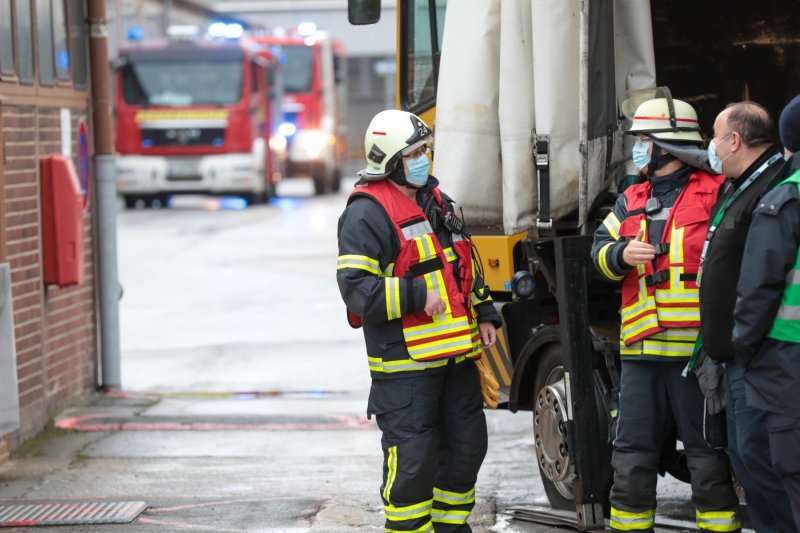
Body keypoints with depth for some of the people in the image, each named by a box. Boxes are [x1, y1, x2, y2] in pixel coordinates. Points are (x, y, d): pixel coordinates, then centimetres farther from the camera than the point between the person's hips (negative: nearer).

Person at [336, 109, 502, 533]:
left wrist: (484, 314, 17)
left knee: (467, 445, 15)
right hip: (405, 360, -8)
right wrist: (416, 296, -22)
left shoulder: (436, 200, 16)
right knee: (412, 457, -8)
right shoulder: (367, 213, -12)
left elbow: (464, 263, 26)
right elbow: (356, 287, -19)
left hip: (456, 353, 9)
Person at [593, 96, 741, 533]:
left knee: (708, 456, 1)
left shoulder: (716, 194, -1)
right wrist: (621, 255, -4)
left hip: (696, 349, -5)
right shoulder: (632, 201, 17)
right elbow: (600, 248, 15)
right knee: (632, 453, 10)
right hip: (640, 350, 6)